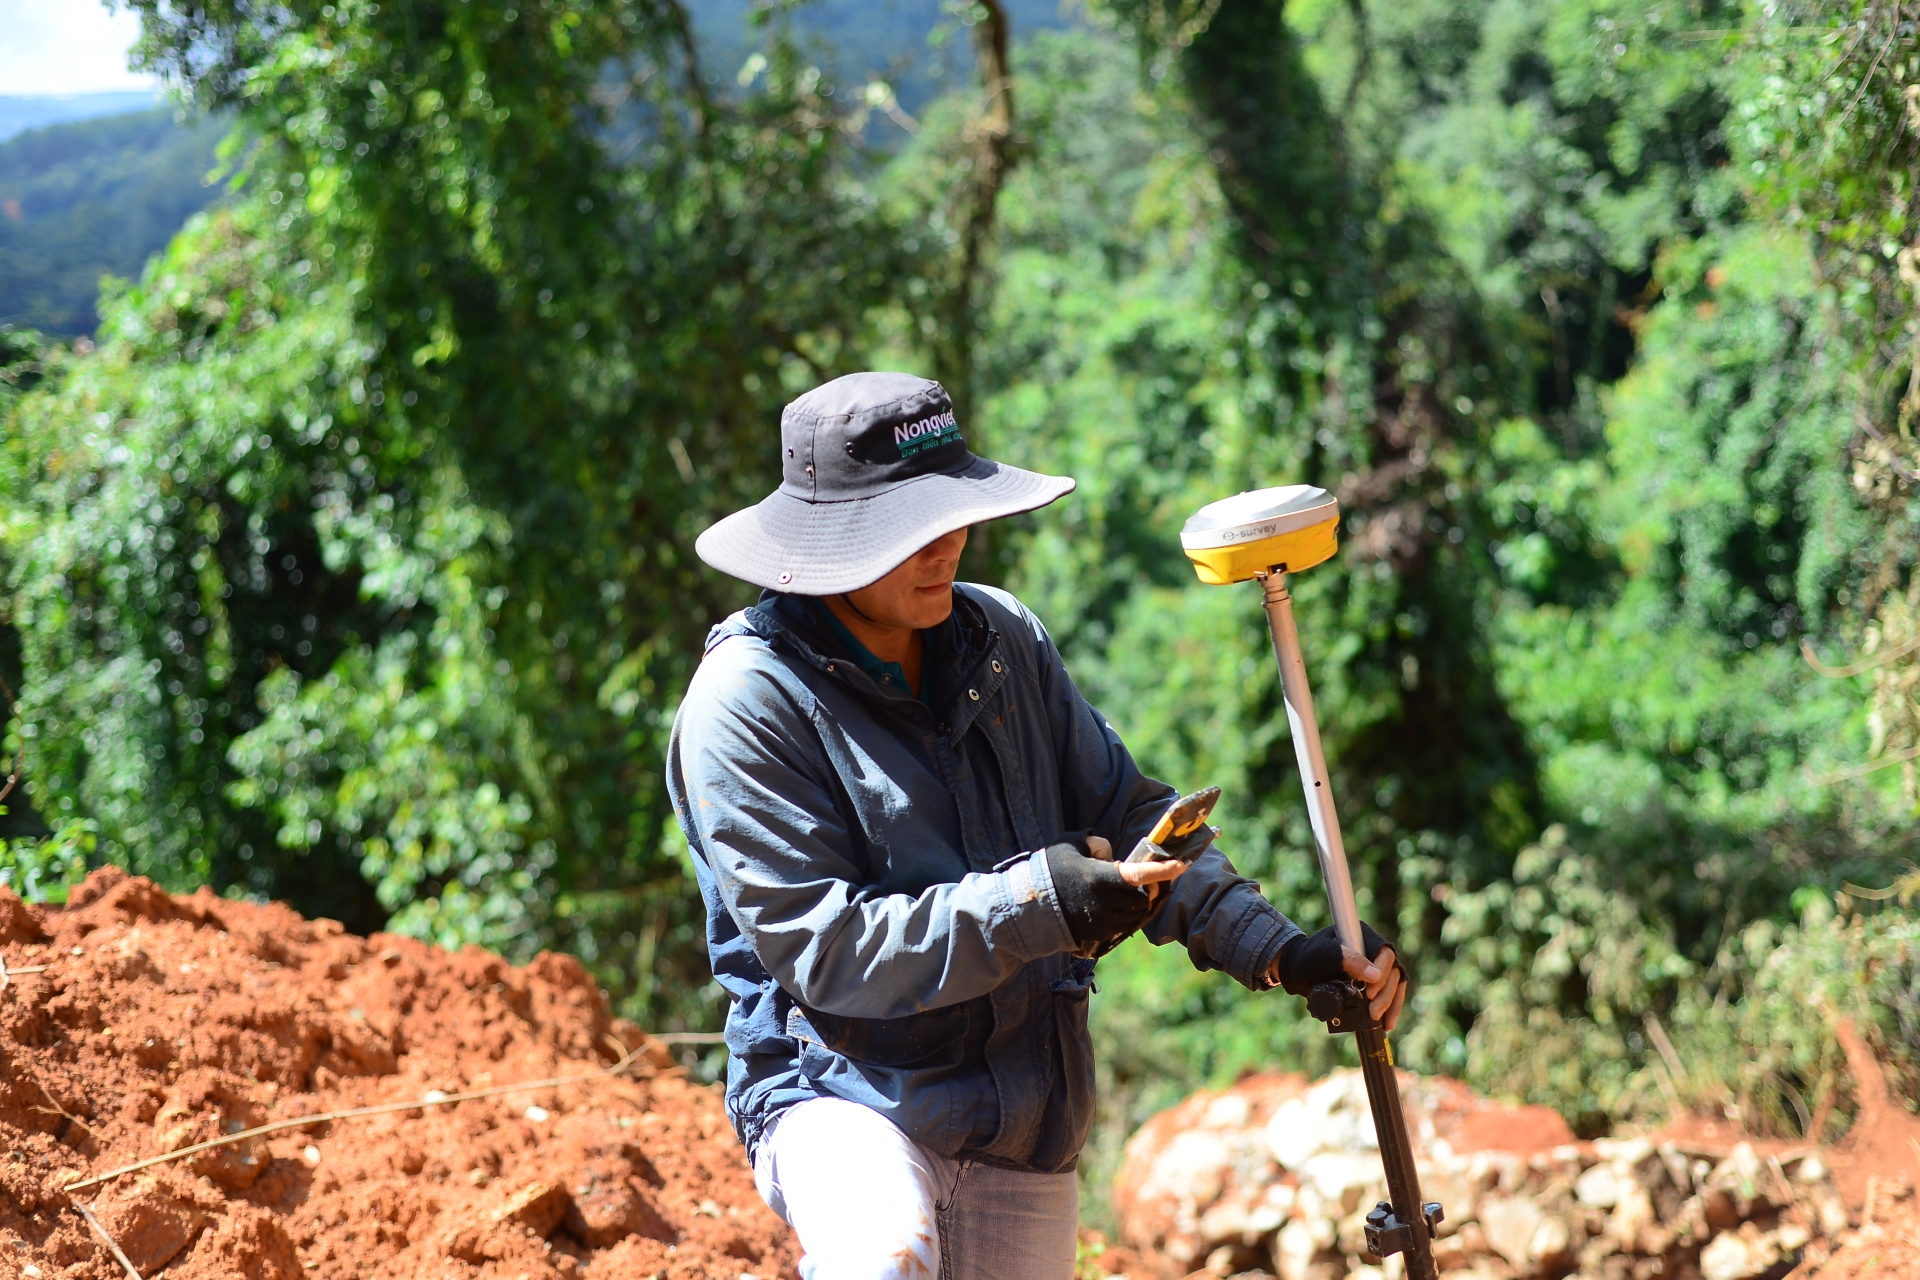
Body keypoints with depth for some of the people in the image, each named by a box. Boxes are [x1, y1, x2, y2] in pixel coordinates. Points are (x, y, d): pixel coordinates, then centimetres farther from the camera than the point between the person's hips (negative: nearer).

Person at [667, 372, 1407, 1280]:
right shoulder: (746, 701, -13)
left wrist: (1274, 949, -3)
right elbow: (820, 947, -19)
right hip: (845, 1092, -6)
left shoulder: (1003, 638, 6)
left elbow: (1121, 814, 9)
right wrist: (1033, 902, -27)